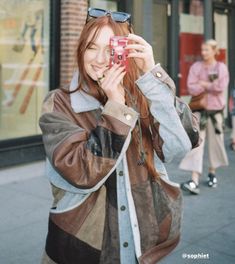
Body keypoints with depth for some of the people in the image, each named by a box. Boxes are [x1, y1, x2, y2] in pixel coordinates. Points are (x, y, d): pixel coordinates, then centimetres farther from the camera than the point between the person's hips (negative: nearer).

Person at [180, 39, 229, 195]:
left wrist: (203, 83, -10)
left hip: (216, 109, 1)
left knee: (215, 142, 9)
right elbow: (192, 88, -7)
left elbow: (221, 87, -13)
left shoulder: (222, 67, 2)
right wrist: (211, 85, -13)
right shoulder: (196, 67, 4)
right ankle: (195, 181, -14)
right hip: (199, 108, 0)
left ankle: (212, 173, 31)